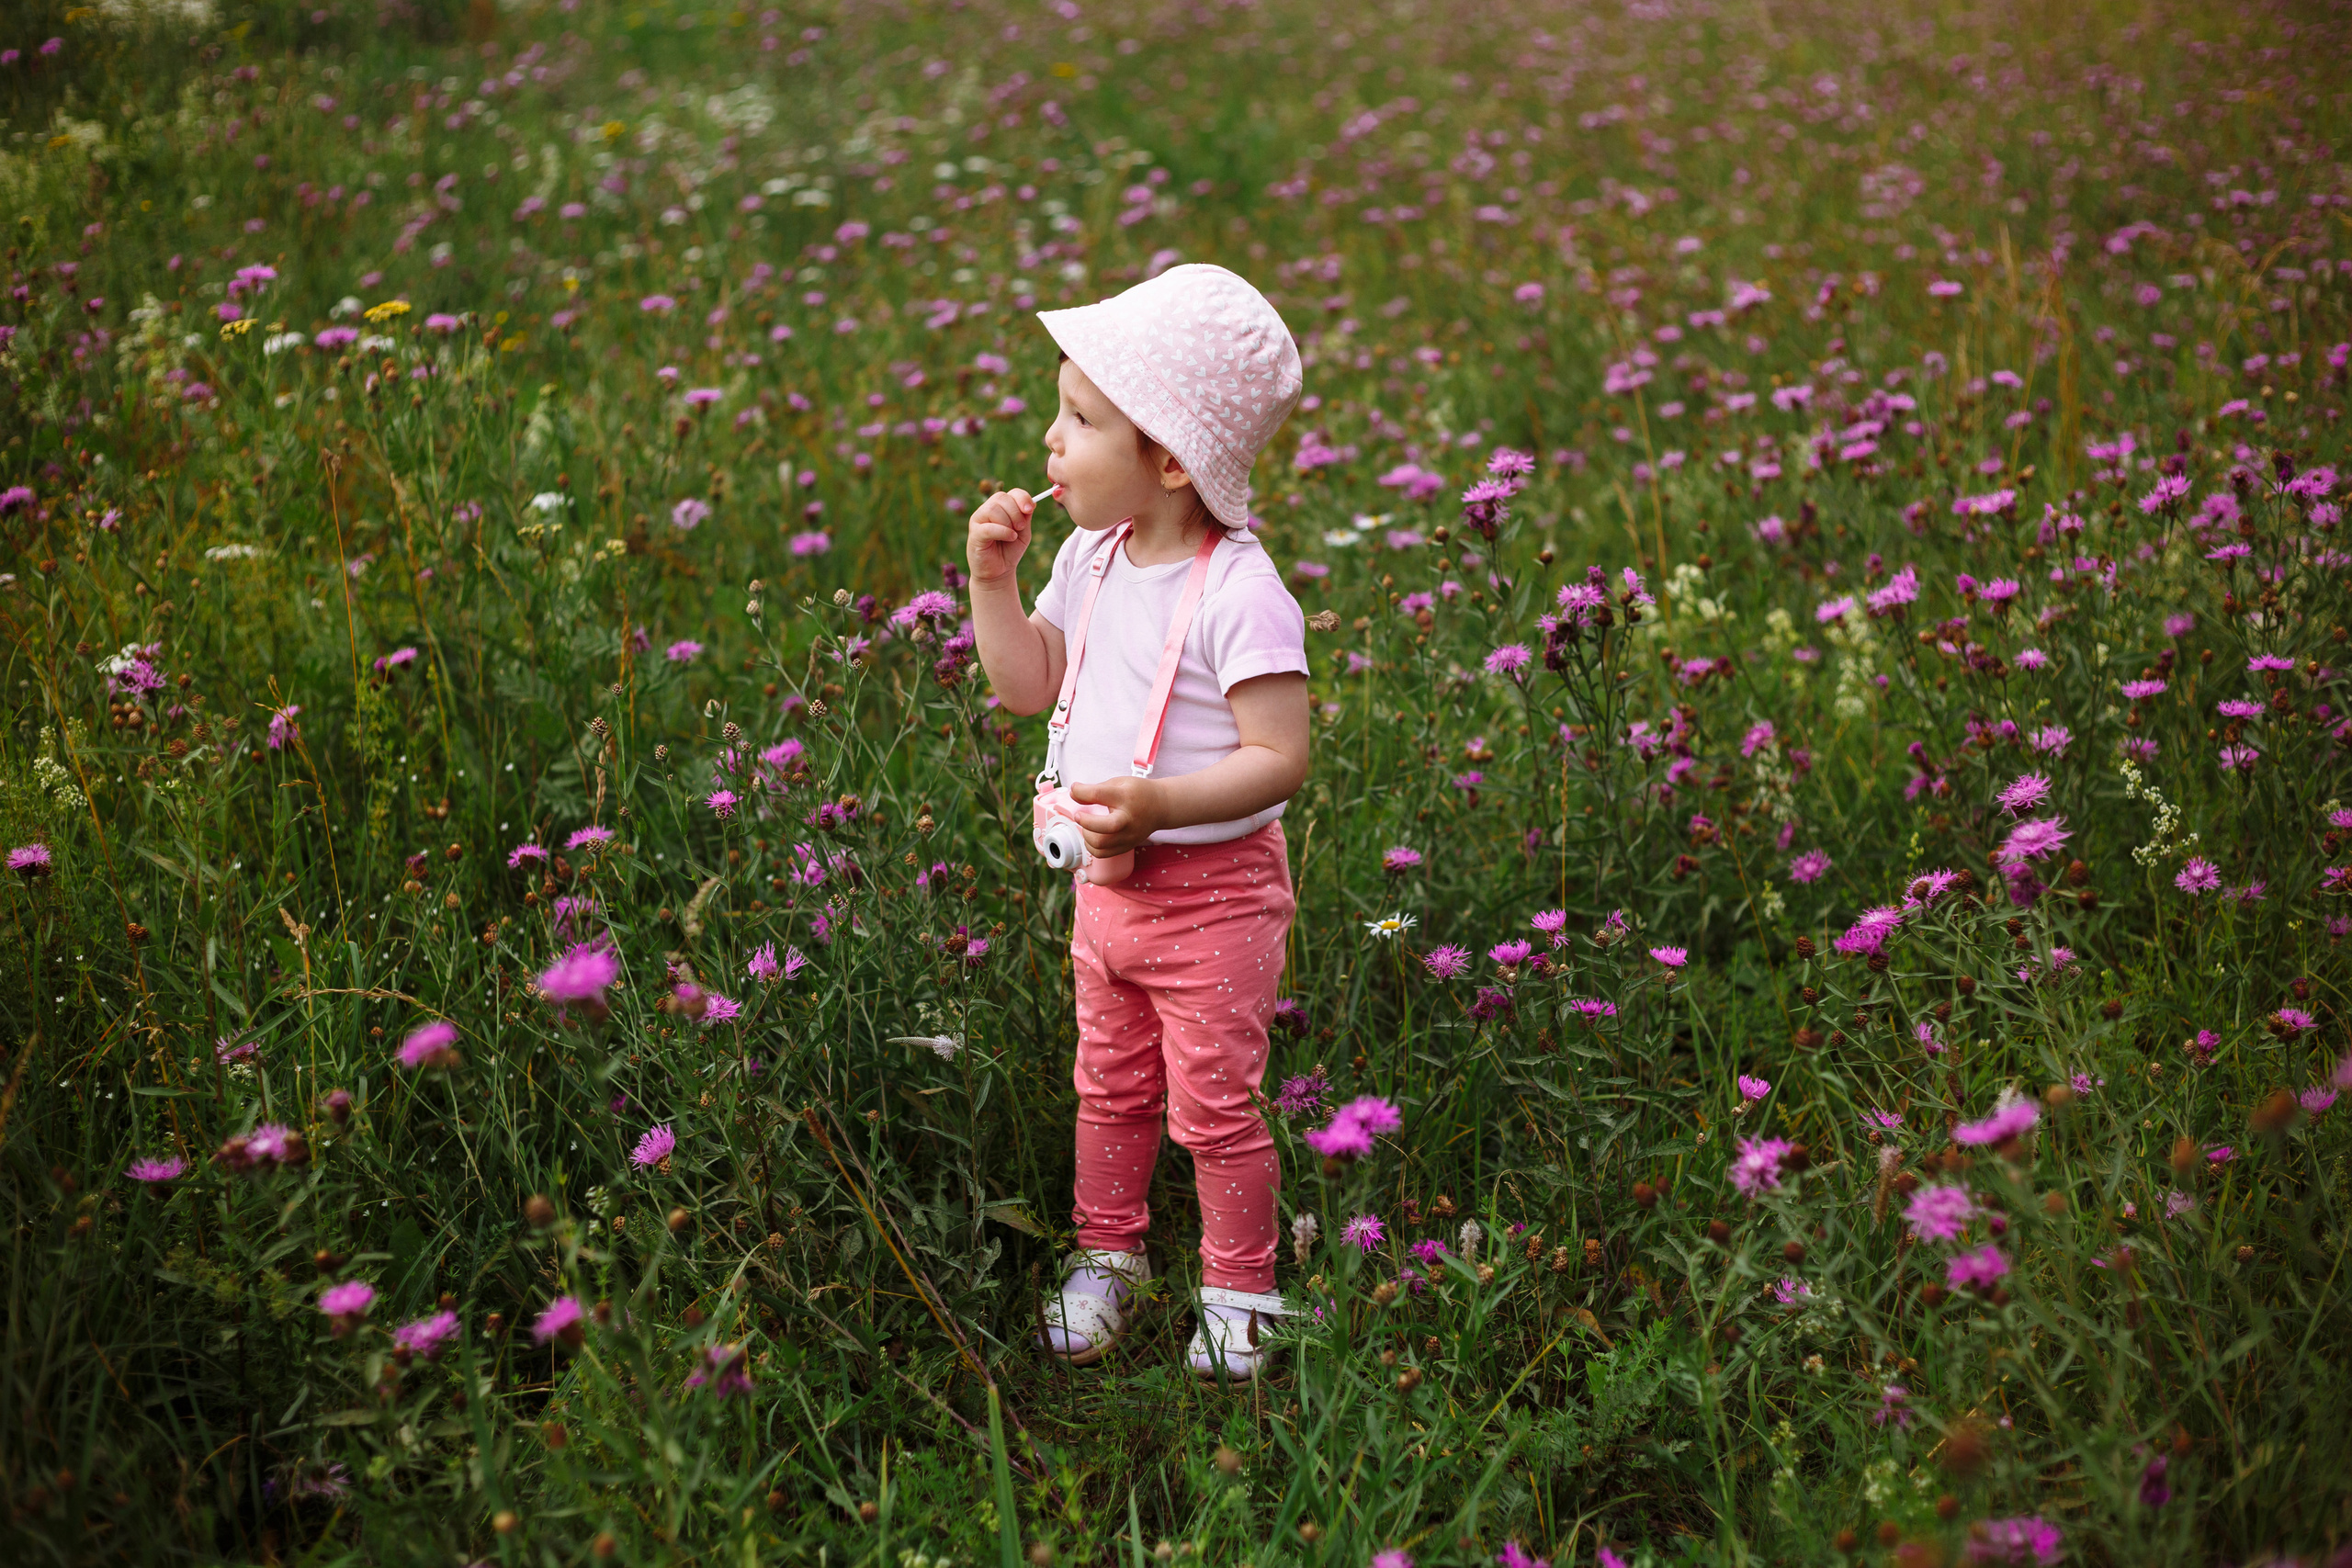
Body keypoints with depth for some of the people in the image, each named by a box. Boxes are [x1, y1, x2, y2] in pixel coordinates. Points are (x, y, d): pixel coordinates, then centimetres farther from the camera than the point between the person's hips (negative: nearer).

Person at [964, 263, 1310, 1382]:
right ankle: (1106, 1257, 41)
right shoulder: (1090, 558, 0)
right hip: (1106, 884, 7)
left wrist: (1156, 804, -35)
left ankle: (1238, 1296, 26)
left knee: (1215, 1110, 7)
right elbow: (1028, 684, 11)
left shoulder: (1237, 594, -24)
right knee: (1109, 1089, 22)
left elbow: (1280, 758, -25)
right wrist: (993, 580, -2)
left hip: (1214, 894, -7)